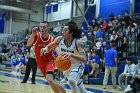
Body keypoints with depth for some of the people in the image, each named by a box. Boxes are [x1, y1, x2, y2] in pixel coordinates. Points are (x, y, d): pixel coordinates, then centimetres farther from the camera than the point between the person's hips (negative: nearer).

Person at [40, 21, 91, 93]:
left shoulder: (77, 42, -26)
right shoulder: (60, 39, -15)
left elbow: (84, 59, -33)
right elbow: (49, 47, -3)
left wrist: (71, 55, -49)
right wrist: (45, 49, -27)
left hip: (77, 66, -5)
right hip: (66, 67, 5)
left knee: (71, 80, -33)